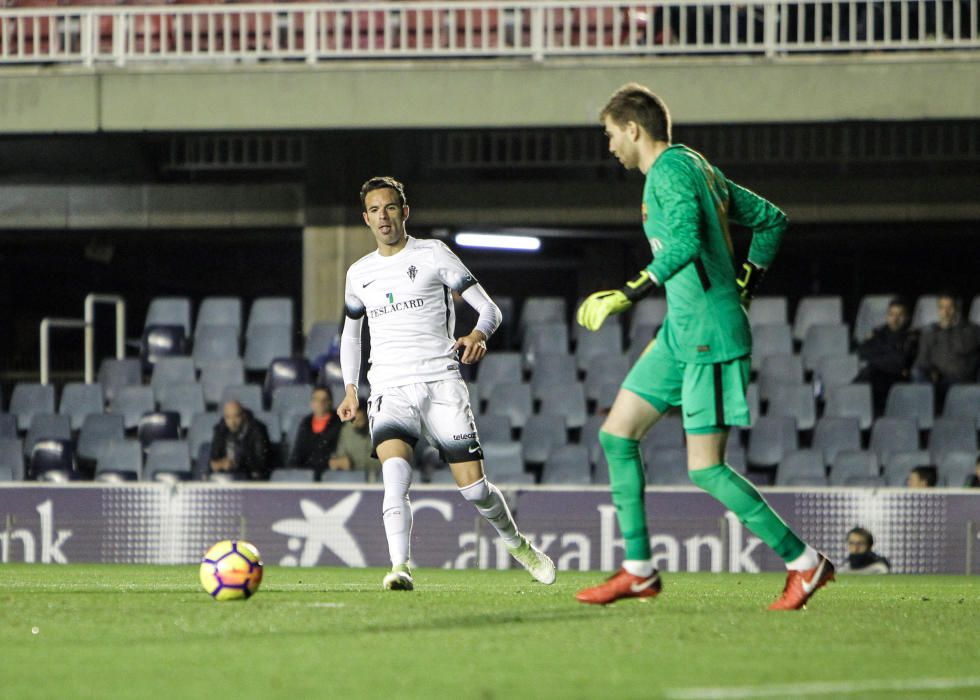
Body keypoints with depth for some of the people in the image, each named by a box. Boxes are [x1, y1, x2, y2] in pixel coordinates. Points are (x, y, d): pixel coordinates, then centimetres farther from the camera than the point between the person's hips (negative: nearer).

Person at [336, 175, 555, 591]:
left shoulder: (433, 255, 4)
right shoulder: (359, 274, 15)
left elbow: (489, 309, 1)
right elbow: (350, 333, 31)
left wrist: (478, 334, -22)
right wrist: (350, 389, 20)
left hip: (441, 383, -2)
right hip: (389, 389, 2)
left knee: (474, 487, -4)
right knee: (394, 471, -27)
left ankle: (517, 544, 25)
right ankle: (400, 568, -34)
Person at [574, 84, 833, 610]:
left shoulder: (670, 170, -13)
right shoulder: (696, 167, 17)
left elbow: (685, 242, -30)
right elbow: (770, 220, 24)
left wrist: (631, 294, -30)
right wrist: (745, 285, 24)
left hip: (710, 335, -10)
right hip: (680, 333, 10)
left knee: (705, 469, -10)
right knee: (617, 435, 9)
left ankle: (804, 563, -1)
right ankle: (638, 570, 11)